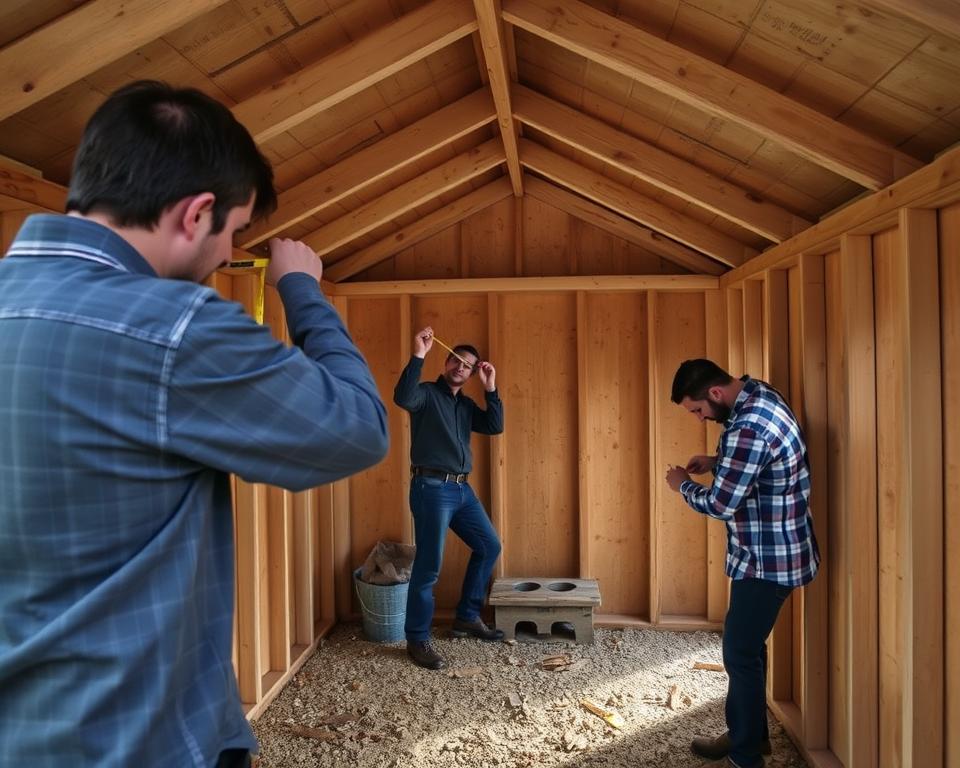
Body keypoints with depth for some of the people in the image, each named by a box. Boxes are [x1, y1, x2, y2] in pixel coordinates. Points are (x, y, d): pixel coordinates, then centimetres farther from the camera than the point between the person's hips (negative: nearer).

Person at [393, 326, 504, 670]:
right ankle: (417, 639, 5)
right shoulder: (427, 393, -3)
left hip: (462, 489, 8)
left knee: (489, 546, 15)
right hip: (431, 488, -8)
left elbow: (495, 426, 8)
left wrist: (490, 387, 2)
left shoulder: (466, 405, 19)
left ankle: (467, 617, 27)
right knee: (429, 565, -7)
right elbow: (402, 397, -24)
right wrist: (418, 355, -27)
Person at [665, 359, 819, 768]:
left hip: (768, 559, -10)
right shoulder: (757, 395, 3)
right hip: (770, 551, 10)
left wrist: (683, 485, -6)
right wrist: (716, 462, 7)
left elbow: (720, 504, -23)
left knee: (740, 652, 3)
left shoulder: (749, 426, -29)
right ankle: (748, 734, 37)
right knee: (747, 646, 21)